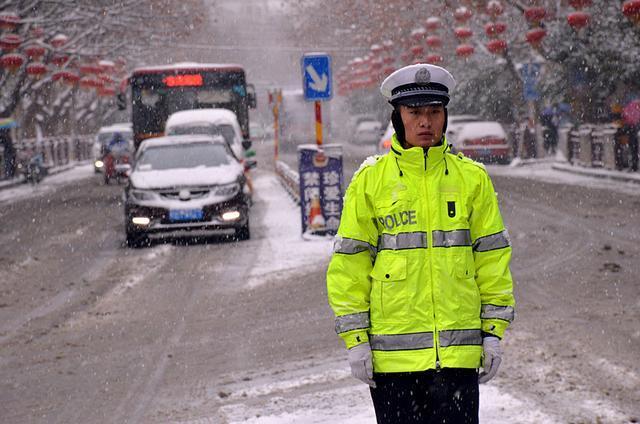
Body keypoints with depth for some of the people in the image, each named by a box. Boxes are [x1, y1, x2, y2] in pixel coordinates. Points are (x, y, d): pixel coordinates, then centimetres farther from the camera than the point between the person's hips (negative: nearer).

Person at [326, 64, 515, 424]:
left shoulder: (472, 178, 6)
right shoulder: (371, 180, 2)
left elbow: (493, 256, 9)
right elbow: (349, 263, 3)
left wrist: (494, 331, 4)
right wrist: (355, 338, -2)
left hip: (459, 350, 1)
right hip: (392, 350, -1)